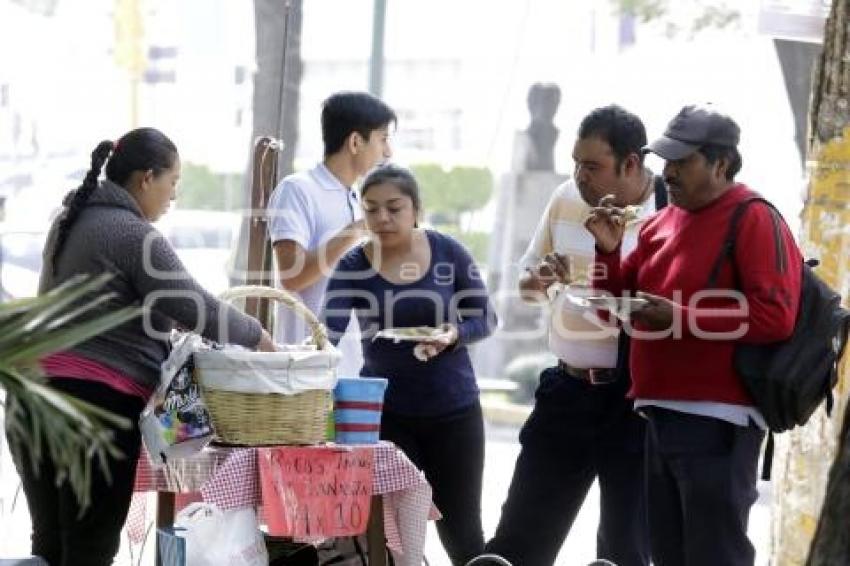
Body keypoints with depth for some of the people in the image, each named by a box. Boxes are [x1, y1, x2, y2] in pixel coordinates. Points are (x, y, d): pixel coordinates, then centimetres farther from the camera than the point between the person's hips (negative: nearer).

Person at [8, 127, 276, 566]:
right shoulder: (134, 234, -10)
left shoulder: (72, 219, 17)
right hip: (96, 400, -9)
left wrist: (166, 331, 27)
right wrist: (258, 338, 2)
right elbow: (194, 308, -11)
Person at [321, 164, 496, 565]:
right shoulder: (353, 267, -8)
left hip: (454, 409, 0)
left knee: (459, 528, 6)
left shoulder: (448, 253, -6)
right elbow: (329, 331, -18)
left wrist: (454, 335, -21)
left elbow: (484, 319, 0)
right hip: (385, 411, 0)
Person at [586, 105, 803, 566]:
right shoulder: (661, 222, 16)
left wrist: (680, 318, -22)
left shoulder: (753, 219, -8)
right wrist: (609, 252, 2)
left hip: (715, 422, -8)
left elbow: (775, 316, -19)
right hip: (661, 416, 8)